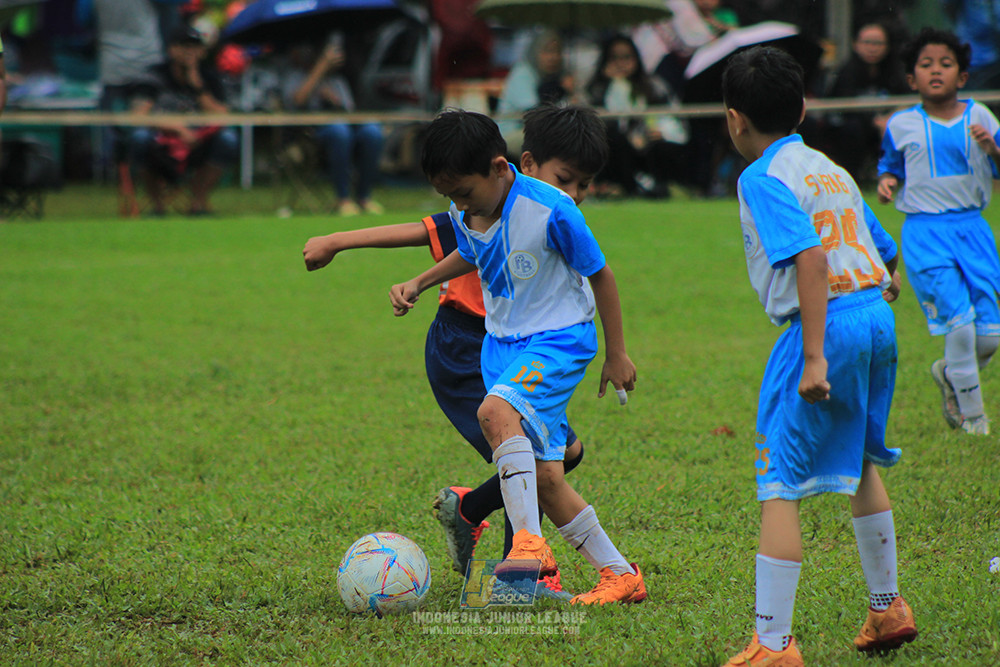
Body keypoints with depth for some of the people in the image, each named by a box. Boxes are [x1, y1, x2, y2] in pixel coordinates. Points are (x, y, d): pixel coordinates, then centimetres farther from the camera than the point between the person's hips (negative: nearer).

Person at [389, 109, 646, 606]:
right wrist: (418, 284, 8)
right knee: (543, 476, 3)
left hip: (560, 338, -7)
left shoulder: (550, 211, -23)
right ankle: (618, 574, 15)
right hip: (501, 341, 7)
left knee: (496, 412, -34)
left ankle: (529, 540, -30)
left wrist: (616, 354, -3)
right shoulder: (465, 216, -3)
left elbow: (600, 275, -10)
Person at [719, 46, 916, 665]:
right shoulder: (831, 169, 16)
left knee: (780, 485, -5)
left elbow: (810, 257, -22)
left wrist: (814, 357, -25)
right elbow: (887, 252, 19)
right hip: (878, 317, 9)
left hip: (825, 324, -9)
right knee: (859, 462, 28)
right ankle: (888, 608, 39)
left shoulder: (763, 179, -9)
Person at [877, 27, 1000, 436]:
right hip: (925, 234, -3)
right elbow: (891, 167, 20)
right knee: (960, 321, -15)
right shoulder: (902, 126, 4)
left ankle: (949, 373, 31)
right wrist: (886, 182, -2)